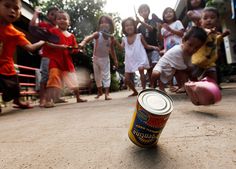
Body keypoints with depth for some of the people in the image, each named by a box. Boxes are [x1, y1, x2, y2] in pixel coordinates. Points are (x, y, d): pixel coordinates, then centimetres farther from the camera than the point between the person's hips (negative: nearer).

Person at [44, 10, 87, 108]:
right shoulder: (53, 31, 2)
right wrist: (58, 46, -22)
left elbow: (75, 49, 16)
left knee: (74, 80, 10)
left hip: (67, 61, 4)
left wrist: (71, 50, -6)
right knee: (53, 79, -15)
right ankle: (48, 101, -11)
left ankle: (78, 98, 27)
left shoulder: (71, 36, 13)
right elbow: (47, 43, -9)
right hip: (55, 60, -4)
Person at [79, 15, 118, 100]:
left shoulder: (111, 38, -10)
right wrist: (83, 42, -60)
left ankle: (107, 93, 1)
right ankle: (100, 91, 33)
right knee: (97, 76, 12)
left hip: (105, 59, 0)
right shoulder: (97, 34, -19)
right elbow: (89, 37, -39)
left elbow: (112, 49, 1)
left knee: (106, 76, -4)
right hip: (96, 58, 0)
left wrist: (115, 60, 1)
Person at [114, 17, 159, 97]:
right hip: (130, 61, 4)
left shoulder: (139, 36, 4)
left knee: (141, 69, -33)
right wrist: (115, 41, -19)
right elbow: (121, 47, -7)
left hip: (140, 58, -4)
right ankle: (135, 92, 26)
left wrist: (153, 47, -7)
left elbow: (146, 46, 10)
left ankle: (144, 89, -18)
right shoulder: (124, 39, 10)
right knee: (127, 79, 3)